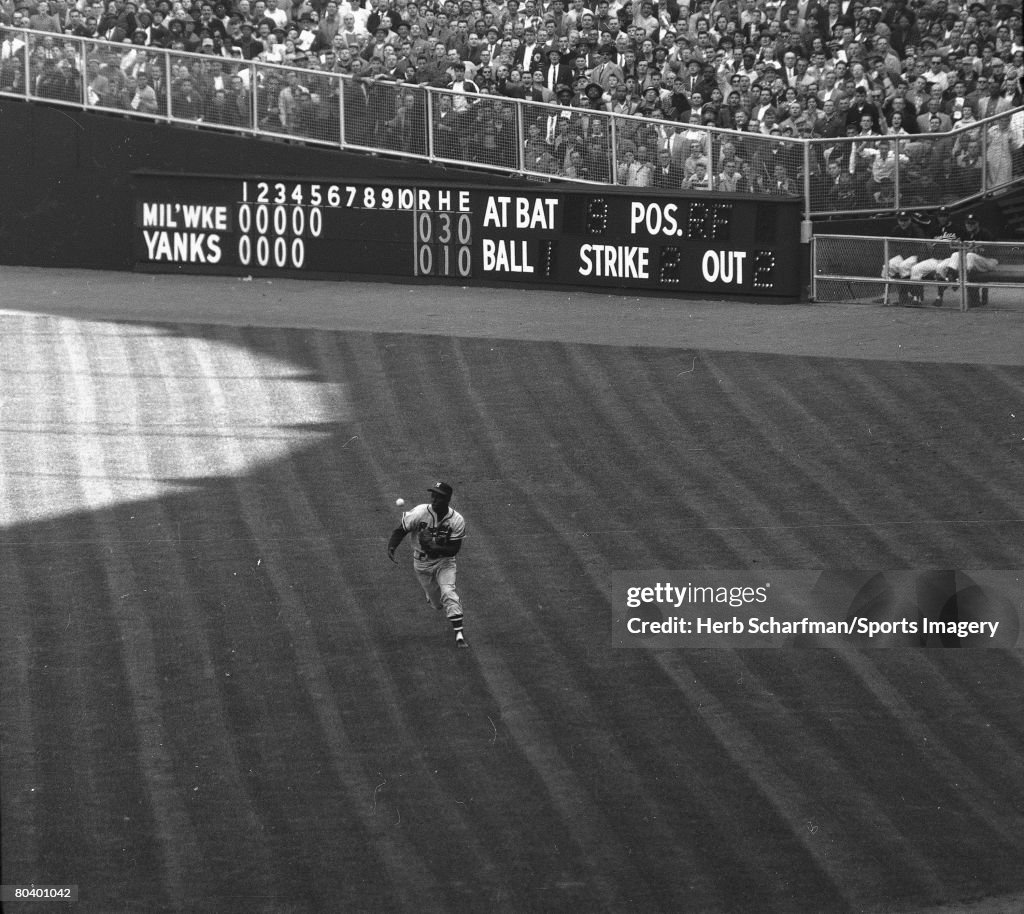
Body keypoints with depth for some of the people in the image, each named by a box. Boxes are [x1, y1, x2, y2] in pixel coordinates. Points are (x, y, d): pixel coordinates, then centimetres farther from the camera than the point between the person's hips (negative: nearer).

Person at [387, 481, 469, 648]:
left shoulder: (457, 521, -19)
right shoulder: (419, 513, -19)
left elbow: (454, 549, -18)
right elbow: (400, 530, -9)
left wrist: (433, 547, -33)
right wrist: (391, 547, -28)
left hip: (444, 561, -1)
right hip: (422, 563, 1)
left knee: (448, 593, -22)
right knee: (437, 602, 8)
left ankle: (459, 634, -17)